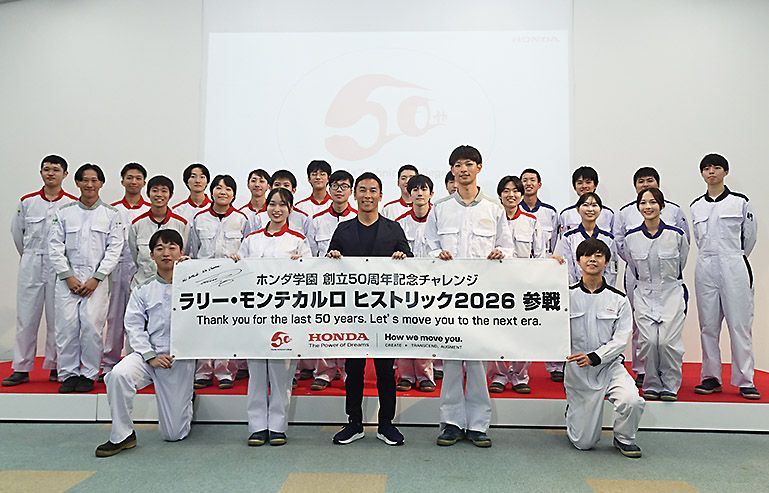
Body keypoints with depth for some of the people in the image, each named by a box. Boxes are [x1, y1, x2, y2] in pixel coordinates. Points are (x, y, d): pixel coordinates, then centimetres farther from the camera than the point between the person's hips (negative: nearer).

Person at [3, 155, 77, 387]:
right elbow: (17, 231, 18)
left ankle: (55, 366, 14)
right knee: (26, 317, 5)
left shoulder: (73, 204, -2)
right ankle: (21, 369, 13)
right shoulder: (27, 202, 7)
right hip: (30, 266, 2)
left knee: (57, 318, 3)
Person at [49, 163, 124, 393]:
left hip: (97, 279, -1)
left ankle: (88, 374, 5)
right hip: (68, 277, 2)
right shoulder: (64, 212, 10)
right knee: (66, 326, -4)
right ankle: (68, 374, 10)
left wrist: (96, 278, -7)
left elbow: (114, 249, 0)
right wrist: (68, 276, -4)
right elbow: (55, 246, 5)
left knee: (92, 326, -10)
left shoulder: (111, 214, 5)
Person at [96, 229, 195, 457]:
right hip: (148, 355, 2)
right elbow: (134, 326, 2)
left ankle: (187, 402, 39)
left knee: (173, 434, 4)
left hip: (180, 359, -2)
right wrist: (151, 356, -11)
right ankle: (122, 436, -13)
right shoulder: (143, 290, 7)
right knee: (119, 374, -33)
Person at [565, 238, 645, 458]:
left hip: (610, 366, 1)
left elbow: (621, 339, -5)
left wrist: (594, 357, -22)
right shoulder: (568, 295, -3)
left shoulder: (618, 299, -1)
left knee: (632, 401, -29)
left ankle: (623, 438, 5)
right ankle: (572, 413, 39)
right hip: (577, 371, -1)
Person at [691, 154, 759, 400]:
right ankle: (711, 378, 13)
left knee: (740, 324, -2)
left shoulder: (740, 202, 1)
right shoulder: (696, 206, 10)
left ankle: (745, 381, 5)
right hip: (705, 267, 3)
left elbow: (749, 236, 8)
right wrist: (711, 256, 15)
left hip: (734, 267, -3)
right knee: (708, 325, 5)